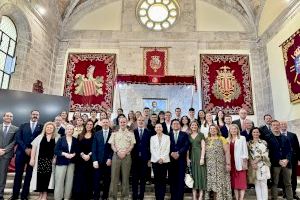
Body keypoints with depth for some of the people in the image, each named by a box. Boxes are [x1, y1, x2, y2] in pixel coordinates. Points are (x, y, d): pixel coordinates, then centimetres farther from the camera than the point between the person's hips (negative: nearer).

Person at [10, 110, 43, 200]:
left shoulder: (41, 127, 4)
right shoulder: (23, 126, 9)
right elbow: (18, 138, 0)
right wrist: (25, 149, -11)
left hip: (34, 153, -1)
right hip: (21, 152, 1)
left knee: (29, 175, 6)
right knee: (18, 174, 7)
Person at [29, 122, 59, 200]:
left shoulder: (57, 138, 3)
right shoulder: (40, 137, 7)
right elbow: (34, 148, 4)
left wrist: (55, 158, -9)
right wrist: (32, 159, -3)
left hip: (50, 161, -1)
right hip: (40, 160, 1)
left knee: (47, 176, 0)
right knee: (40, 176, 4)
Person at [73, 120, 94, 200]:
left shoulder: (94, 136, 3)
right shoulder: (80, 136, 10)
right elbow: (78, 147, 3)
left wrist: (89, 155, -16)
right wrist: (83, 155, -13)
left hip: (90, 159, -1)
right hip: (80, 159, 2)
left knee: (88, 178, 4)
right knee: (79, 177, 1)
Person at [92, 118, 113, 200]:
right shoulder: (97, 134, 7)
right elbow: (94, 148, 3)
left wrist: (110, 158, -10)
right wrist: (94, 160, -6)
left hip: (108, 161, -1)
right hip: (98, 161, 1)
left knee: (107, 181, 9)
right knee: (96, 180, 3)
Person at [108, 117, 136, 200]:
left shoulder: (130, 133, 6)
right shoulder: (114, 133, 8)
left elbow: (132, 145, 1)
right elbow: (112, 145, 3)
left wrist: (125, 152, -12)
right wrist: (118, 152, -12)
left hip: (127, 156, 0)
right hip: (116, 155, 1)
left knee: (126, 176, 6)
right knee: (114, 175, 3)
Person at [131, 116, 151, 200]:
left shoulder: (148, 132, 3)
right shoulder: (133, 131, 2)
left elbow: (150, 145, 0)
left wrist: (149, 157, -4)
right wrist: (131, 156, -6)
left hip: (144, 158, 0)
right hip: (135, 158, 0)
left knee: (143, 178, 8)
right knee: (135, 178, 8)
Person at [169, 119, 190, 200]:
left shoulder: (184, 134, 9)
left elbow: (186, 145, -3)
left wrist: (178, 153, -14)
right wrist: (171, 153, -14)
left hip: (181, 159, 0)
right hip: (171, 159, 1)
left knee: (181, 179, 1)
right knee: (172, 179, 4)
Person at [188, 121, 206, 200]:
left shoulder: (201, 135, 1)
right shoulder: (188, 136, 9)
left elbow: (203, 147, -4)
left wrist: (202, 158, -14)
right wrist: (188, 158, -1)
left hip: (199, 155, -3)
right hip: (192, 156, 3)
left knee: (200, 173, -1)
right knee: (193, 174, 5)